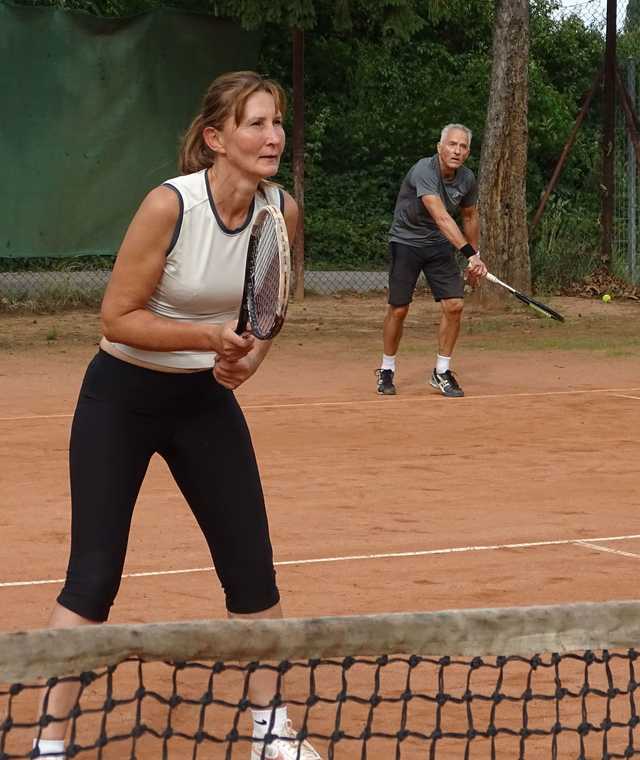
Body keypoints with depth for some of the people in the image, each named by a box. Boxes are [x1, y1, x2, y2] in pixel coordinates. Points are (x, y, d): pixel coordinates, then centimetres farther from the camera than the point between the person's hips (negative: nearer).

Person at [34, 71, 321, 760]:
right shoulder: (170, 204, -24)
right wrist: (212, 336, -30)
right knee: (93, 578, -7)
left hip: (206, 397, 5)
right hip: (122, 398, -5)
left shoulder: (282, 210, -8)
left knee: (252, 567, 2)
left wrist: (247, 357, -11)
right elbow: (118, 317, -20)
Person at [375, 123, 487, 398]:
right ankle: (386, 370, 17)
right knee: (398, 310, -3)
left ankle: (441, 372, 7)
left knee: (454, 305, -7)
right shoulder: (424, 171, -28)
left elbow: (470, 216, 13)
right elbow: (441, 217, -39)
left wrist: (475, 257, 14)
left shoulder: (467, 179, -6)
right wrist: (469, 252, -46)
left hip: (439, 245, 5)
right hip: (406, 241, -5)